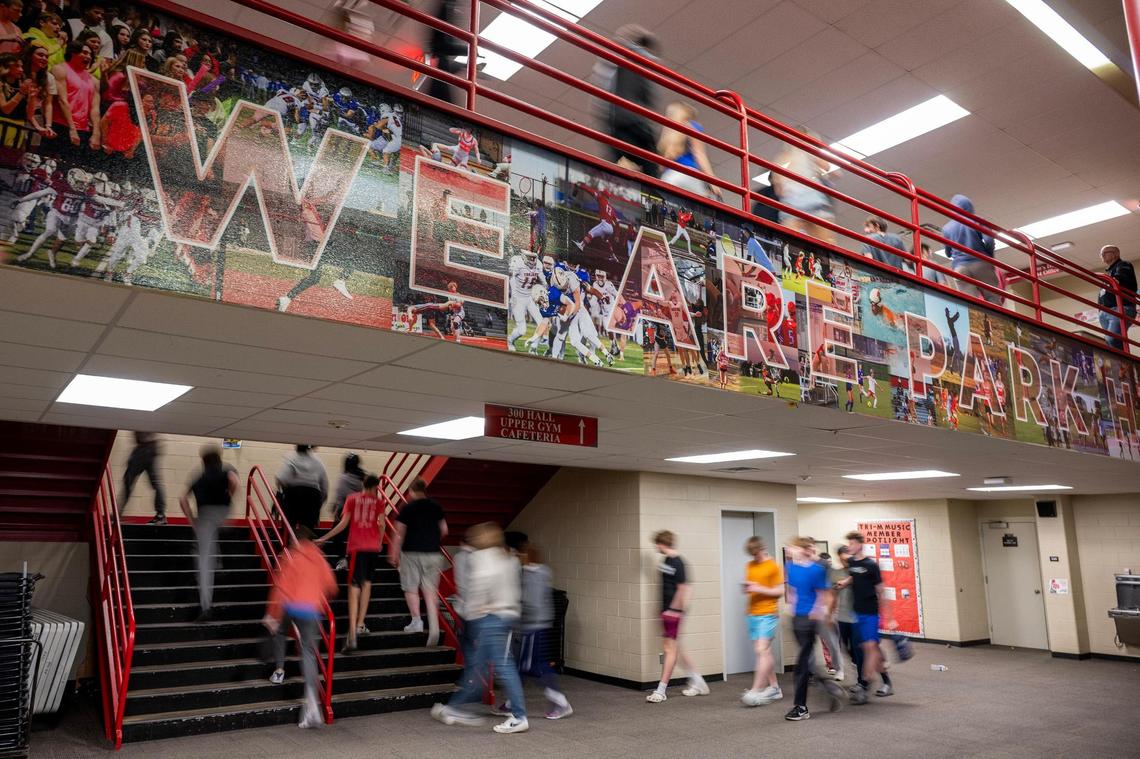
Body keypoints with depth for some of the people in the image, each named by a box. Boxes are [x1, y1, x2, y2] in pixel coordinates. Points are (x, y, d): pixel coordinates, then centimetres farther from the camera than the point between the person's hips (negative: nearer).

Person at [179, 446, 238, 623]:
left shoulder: (200, 477, 24)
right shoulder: (226, 470, 15)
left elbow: (183, 499, 15)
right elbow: (234, 480, -11)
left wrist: (191, 520, 17)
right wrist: (229, 496, 4)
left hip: (204, 514, 1)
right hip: (222, 512, -1)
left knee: (204, 559, -3)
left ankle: (206, 607, -10)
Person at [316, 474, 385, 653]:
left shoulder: (352, 498, 8)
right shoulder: (378, 501, 6)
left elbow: (344, 523, 0)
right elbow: (381, 524, 0)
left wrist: (324, 538, 6)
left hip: (357, 547, -1)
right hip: (373, 547, 1)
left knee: (354, 588, -7)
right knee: (367, 582, 21)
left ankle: (352, 634, -20)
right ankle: (360, 624, 24)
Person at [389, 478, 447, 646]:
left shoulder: (407, 509, -5)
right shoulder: (436, 507, 6)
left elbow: (399, 533, -6)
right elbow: (444, 530, 11)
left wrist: (394, 554, 1)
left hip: (412, 552, -3)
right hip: (433, 553, 3)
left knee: (411, 588, 10)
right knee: (430, 590, 5)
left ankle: (416, 620, 2)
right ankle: (434, 627, -4)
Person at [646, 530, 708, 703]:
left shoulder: (677, 562, -16)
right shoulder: (666, 561, 10)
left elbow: (683, 588, -18)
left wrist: (674, 609, -15)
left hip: (673, 612, -10)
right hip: (666, 611, 10)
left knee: (670, 649, -2)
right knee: (675, 648, 16)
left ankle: (661, 690, 4)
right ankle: (697, 682, 28)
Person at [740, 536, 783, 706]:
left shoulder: (773, 566, -6)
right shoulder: (750, 566, 12)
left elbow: (779, 591, -6)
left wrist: (759, 589, -17)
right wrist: (747, 588, -3)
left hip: (768, 614, -6)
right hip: (753, 614, 6)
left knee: (762, 650, -13)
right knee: (765, 651, 11)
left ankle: (755, 691, -16)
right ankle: (774, 687, 20)